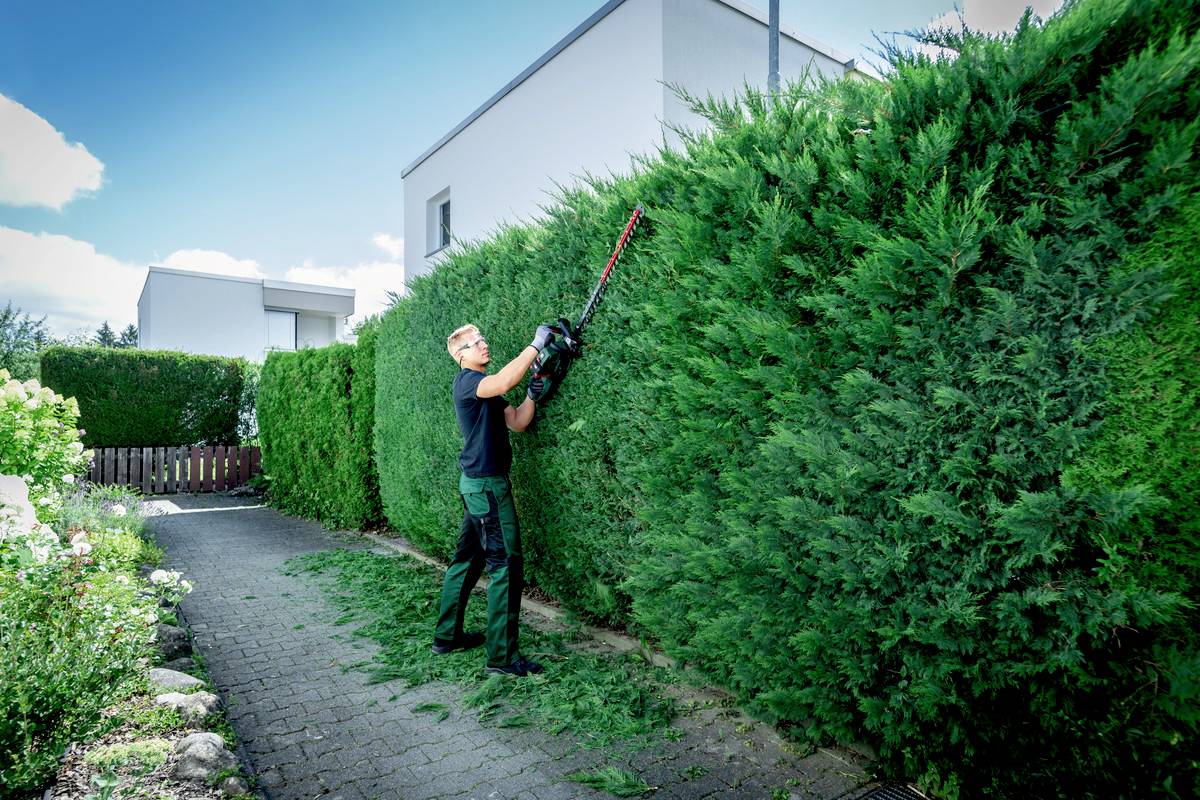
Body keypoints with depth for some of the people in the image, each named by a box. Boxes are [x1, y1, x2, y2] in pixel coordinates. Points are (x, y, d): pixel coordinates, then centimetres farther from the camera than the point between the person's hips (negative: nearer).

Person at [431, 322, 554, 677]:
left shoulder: (485, 387, 19)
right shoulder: (467, 379, -11)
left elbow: (517, 422, 11)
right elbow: (502, 383, -33)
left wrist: (531, 394, -5)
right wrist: (536, 345, -29)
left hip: (477, 485, 10)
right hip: (487, 484, -10)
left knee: (467, 559, 16)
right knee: (506, 567, -8)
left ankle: (447, 635, 27)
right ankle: (502, 656, -3)